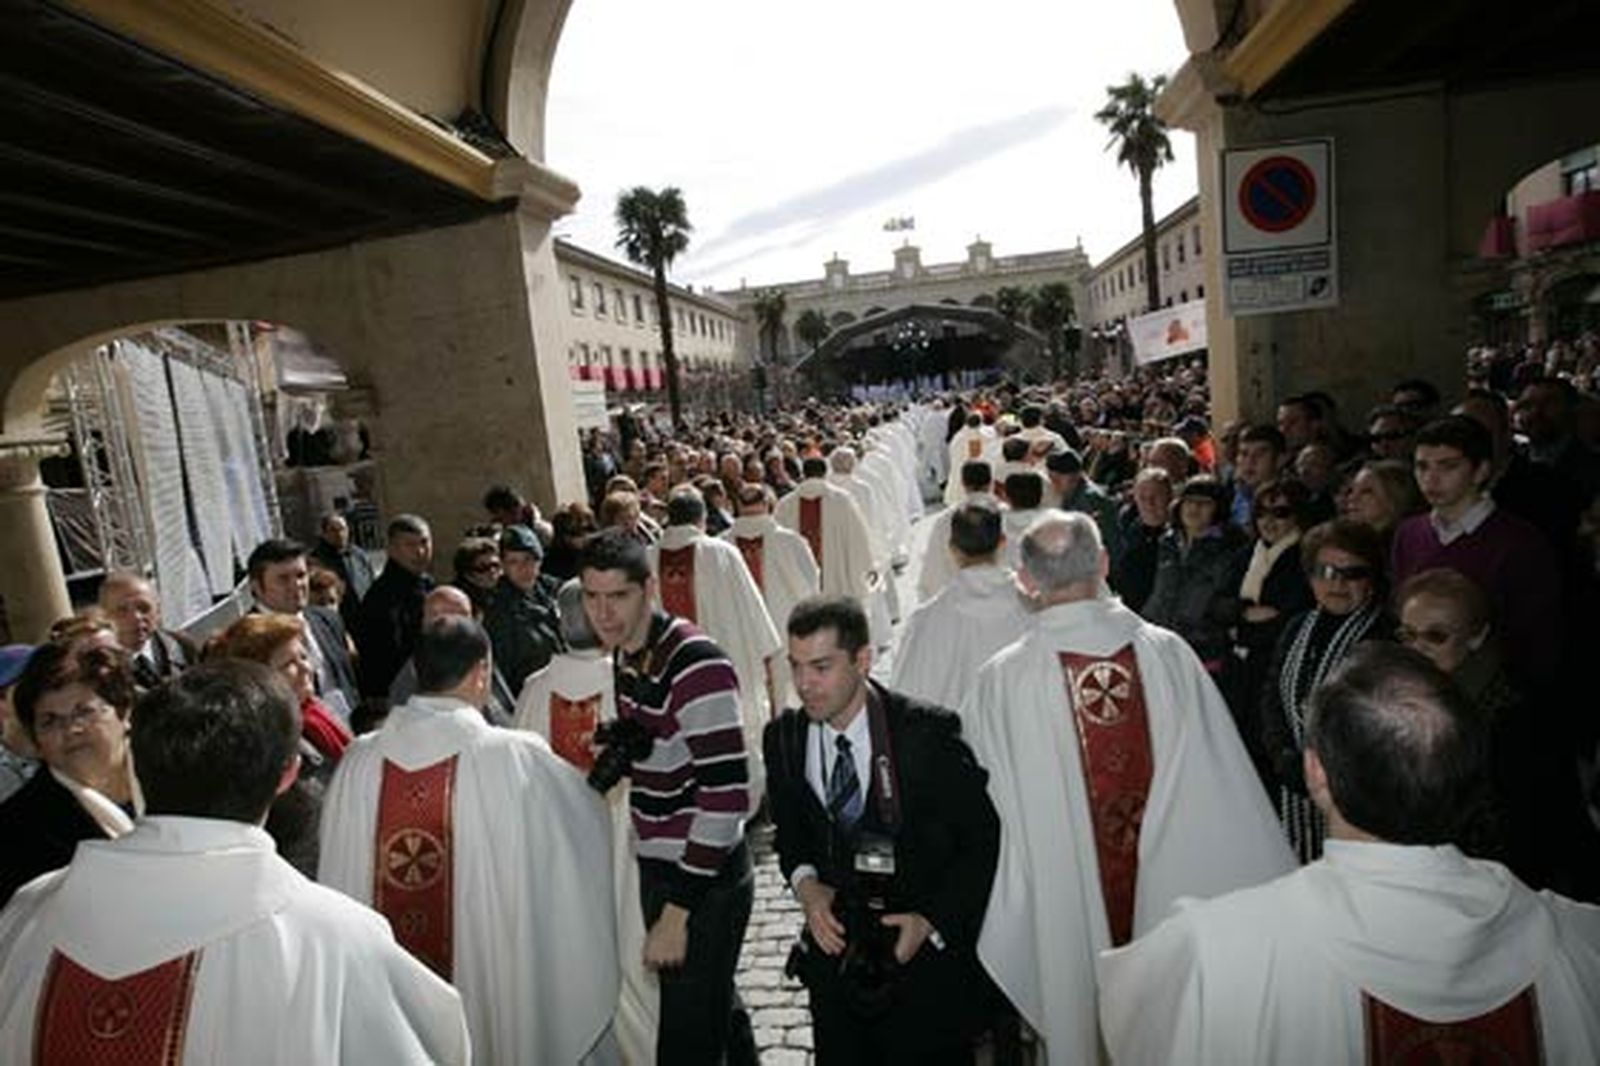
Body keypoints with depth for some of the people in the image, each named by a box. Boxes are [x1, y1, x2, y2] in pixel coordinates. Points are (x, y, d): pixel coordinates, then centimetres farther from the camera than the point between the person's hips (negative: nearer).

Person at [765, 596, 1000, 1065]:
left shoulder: (928, 732, -19)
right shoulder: (784, 737, -7)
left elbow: (984, 839, -10)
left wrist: (932, 920, -17)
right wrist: (804, 881, -9)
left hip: (925, 952, -3)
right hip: (834, 948, 4)